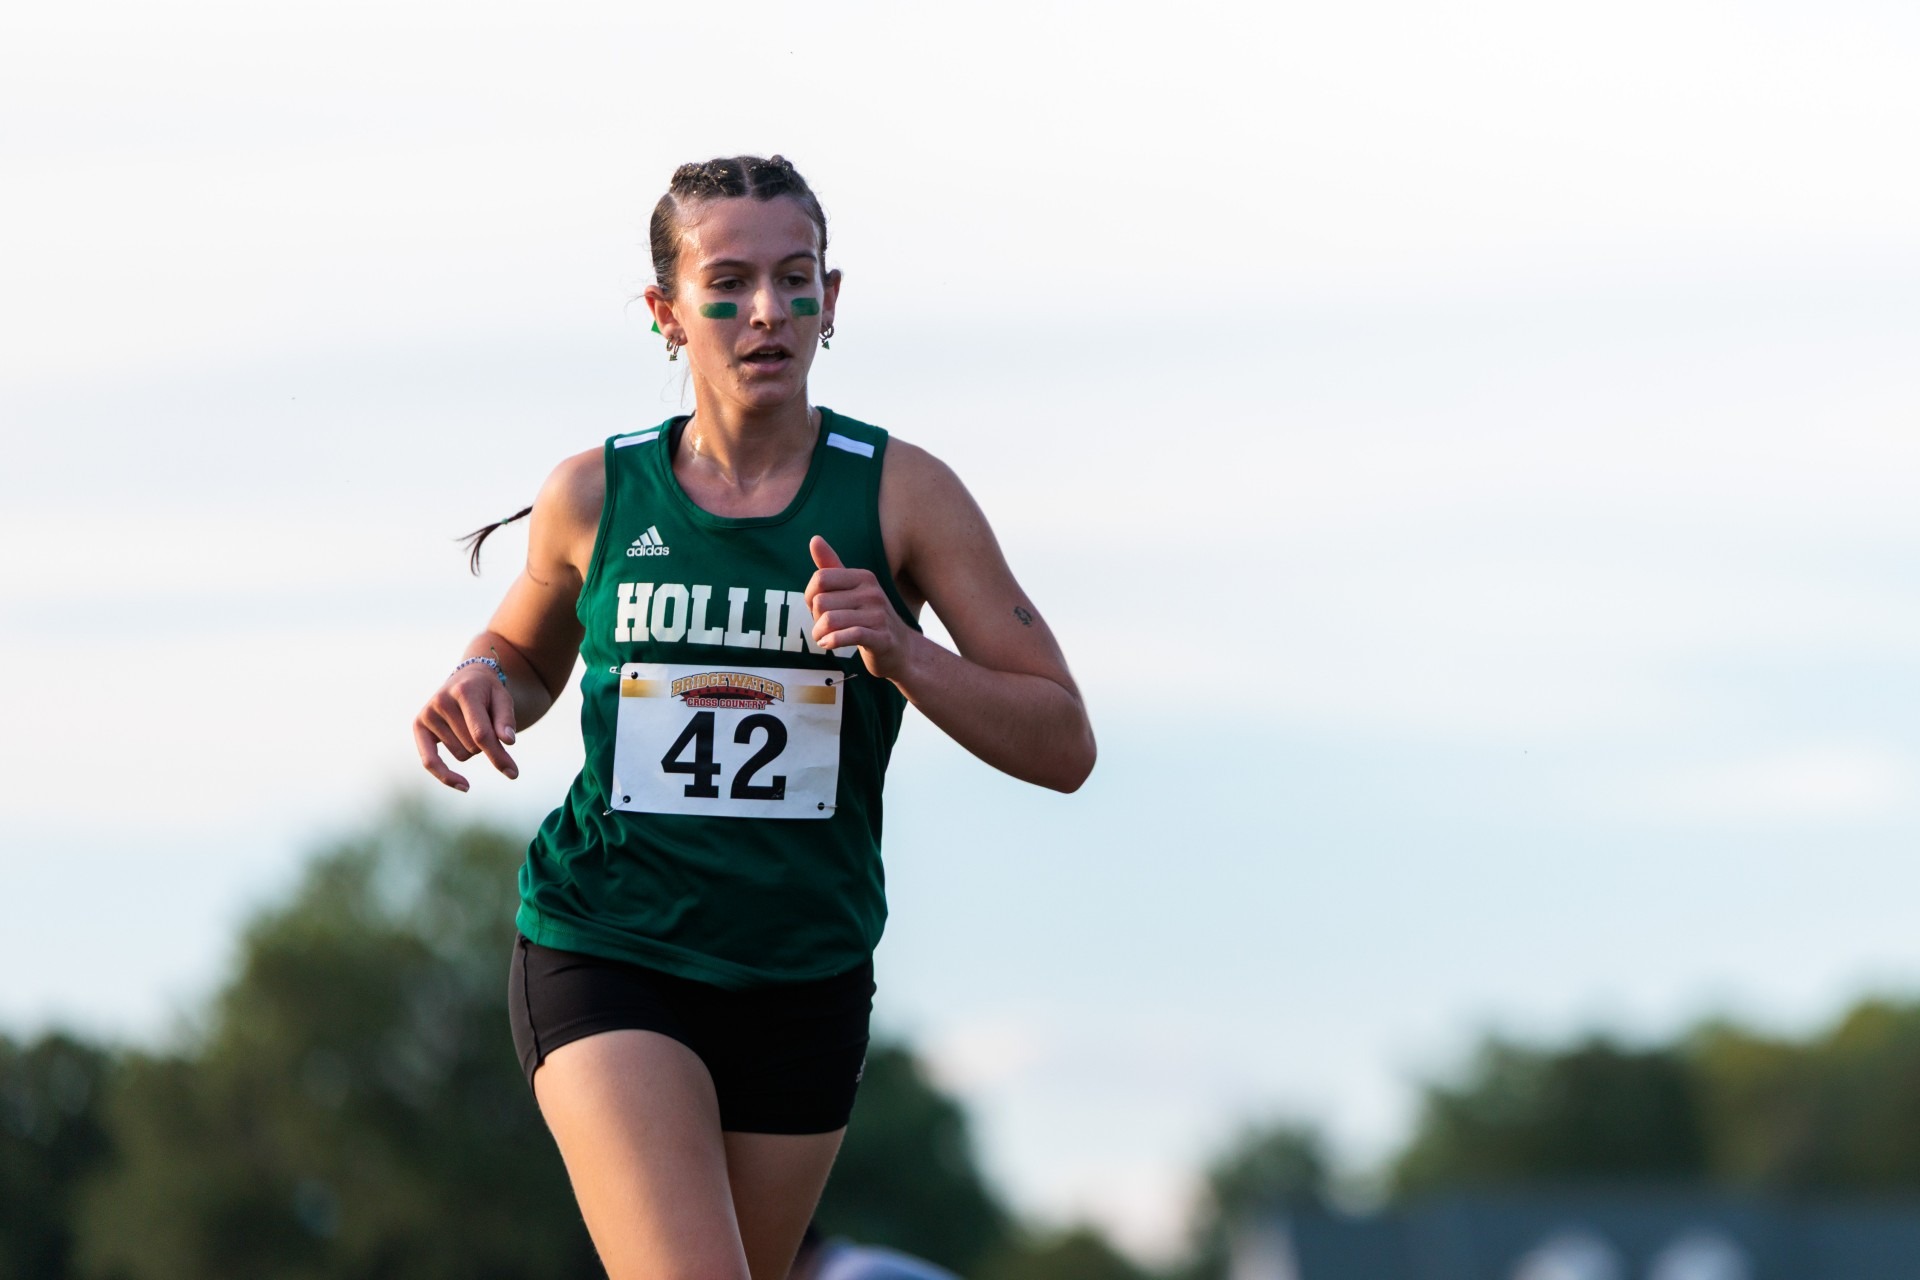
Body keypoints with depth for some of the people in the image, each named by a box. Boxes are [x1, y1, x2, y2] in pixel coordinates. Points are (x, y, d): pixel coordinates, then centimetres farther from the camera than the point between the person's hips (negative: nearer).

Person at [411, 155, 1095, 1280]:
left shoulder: (903, 492, -3)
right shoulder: (596, 494, 0)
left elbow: (1063, 747, -4)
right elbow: (527, 652, 23)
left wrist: (901, 656, -21)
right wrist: (483, 686, -2)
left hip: (803, 980, 2)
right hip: (607, 960, -2)